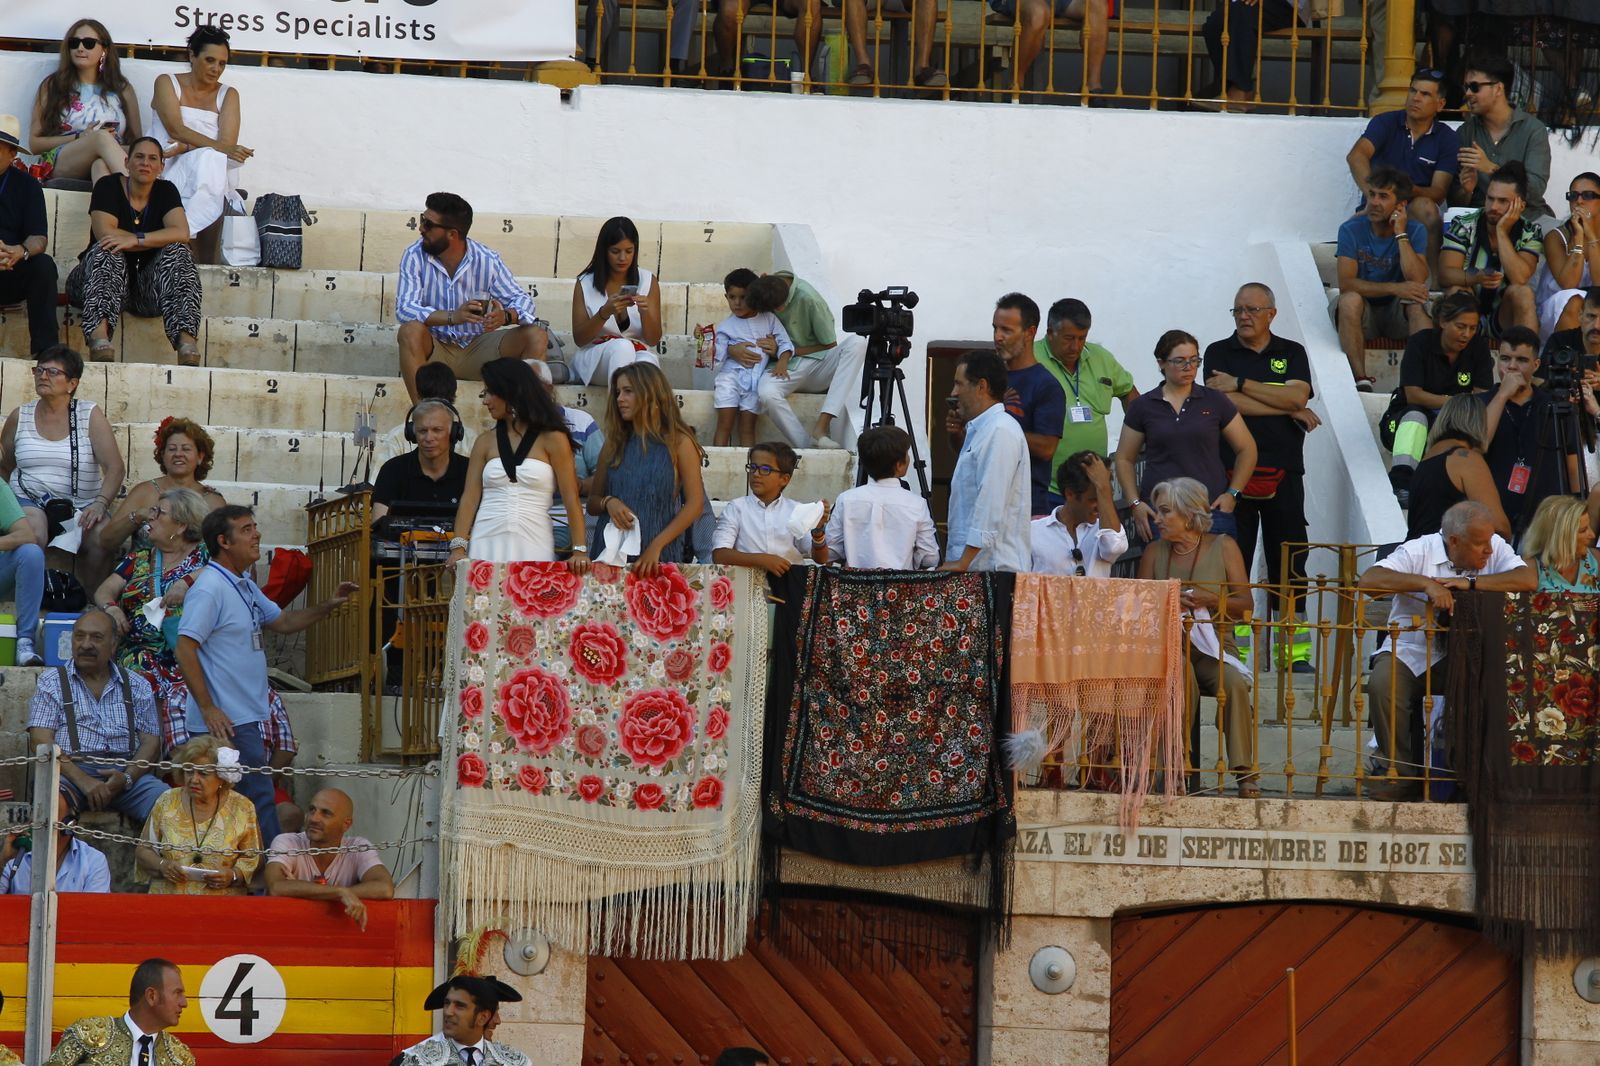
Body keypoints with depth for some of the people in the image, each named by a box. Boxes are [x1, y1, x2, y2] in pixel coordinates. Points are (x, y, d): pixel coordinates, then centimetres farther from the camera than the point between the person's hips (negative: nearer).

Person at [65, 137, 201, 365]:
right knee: (107, 252, -32)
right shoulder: (108, 187, -1)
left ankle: (185, 338, -47)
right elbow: (104, 232, -17)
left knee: (177, 252, -23)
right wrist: (152, 241, -14)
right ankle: (99, 333, -59)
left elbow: (181, 234, -13)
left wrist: (135, 240, -26)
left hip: (148, 286, 2)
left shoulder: (166, 191, 6)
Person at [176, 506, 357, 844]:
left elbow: (283, 622, 26)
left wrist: (329, 606, 11)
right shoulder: (209, 589, -15)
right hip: (225, 722, -10)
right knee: (259, 802, -8)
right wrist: (208, 709, -22)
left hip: (244, 719, 10)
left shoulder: (245, 587, 16)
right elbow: (185, 649, -20)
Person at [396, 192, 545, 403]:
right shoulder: (414, 257, -9)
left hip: (478, 350, 2)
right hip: (435, 350, -2)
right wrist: (453, 317, -38)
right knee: (410, 331, -34)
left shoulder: (487, 261, -5)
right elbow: (404, 308, -21)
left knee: (536, 336, -17)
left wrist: (505, 316, -29)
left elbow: (522, 299, -3)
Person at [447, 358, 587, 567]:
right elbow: (470, 497, 6)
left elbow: (571, 500, -2)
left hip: (532, 545, -3)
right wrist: (458, 547, -7)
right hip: (487, 543, 3)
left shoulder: (552, 440, 3)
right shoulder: (485, 443, 13)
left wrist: (579, 550, -12)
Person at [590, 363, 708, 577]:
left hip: (659, 558, -3)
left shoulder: (678, 442, 2)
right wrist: (608, 502, -7)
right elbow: (592, 503, 17)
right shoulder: (615, 443, 13)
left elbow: (695, 504, -5)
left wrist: (656, 547, -14)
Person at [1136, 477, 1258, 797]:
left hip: (1214, 649, 0)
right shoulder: (1154, 552, 12)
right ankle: (1180, 760, -27)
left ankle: (1245, 771, -30)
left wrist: (1208, 600, -15)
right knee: (1182, 675, -35)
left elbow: (1244, 603, 2)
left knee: (1235, 684, -32)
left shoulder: (1223, 547, 7)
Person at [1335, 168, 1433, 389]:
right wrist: (1395, 288, -31)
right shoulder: (1351, 230, -9)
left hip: (1398, 313, 1)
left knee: (1417, 302, -30)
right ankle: (1360, 379, -39)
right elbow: (1346, 283, -21)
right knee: (1350, 300, -33)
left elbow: (1418, 280, -22)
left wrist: (1401, 234, -21)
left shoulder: (1415, 230, -6)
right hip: (1363, 313, -1)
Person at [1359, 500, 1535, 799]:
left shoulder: (1495, 548, 0)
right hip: (1410, 649, -2)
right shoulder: (1419, 551, -7)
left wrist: (1470, 582, -19)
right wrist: (1426, 583, -29)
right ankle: (1397, 768, -13)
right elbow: (1369, 580, -20)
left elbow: (1529, 580, -15)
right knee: (1383, 682, -32)